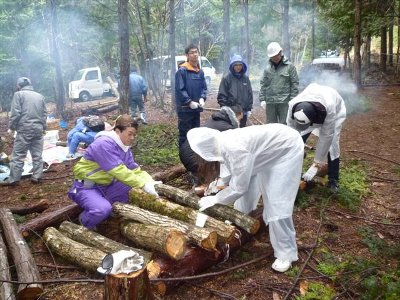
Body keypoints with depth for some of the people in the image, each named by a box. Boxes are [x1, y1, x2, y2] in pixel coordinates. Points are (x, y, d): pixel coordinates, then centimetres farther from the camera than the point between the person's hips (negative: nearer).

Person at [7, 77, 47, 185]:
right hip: (38, 129, 5)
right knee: (37, 155, 9)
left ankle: (13, 179, 3)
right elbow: (45, 114, 15)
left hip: (24, 129, -4)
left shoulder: (18, 94, -1)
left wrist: (11, 127, 2)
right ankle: (36, 177, 10)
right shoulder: (40, 96, 15)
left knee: (18, 155, 1)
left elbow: (15, 113, -8)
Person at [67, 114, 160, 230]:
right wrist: (143, 185, -31)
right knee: (103, 209, -34)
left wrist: (149, 182, -18)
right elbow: (119, 171, -31)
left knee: (137, 190, -4)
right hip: (86, 187, -8)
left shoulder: (125, 147, 4)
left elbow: (134, 169, -1)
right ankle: (84, 222, -1)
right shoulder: (104, 144, -25)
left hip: (106, 186, 8)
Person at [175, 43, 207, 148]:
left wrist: (202, 98, -5)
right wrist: (189, 102, -18)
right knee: (185, 135, -1)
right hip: (185, 109, -7)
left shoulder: (200, 71, 10)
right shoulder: (182, 70, -11)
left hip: (196, 108, 7)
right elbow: (180, 89, -15)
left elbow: (204, 87, 13)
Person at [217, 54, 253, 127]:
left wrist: (249, 109, 9)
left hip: (243, 112, 4)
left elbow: (250, 94, 13)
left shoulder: (246, 78, 8)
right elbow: (221, 96, -5)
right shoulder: (226, 78, -4)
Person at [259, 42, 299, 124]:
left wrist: (293, 99, -6)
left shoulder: (289, 66, 2)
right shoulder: (267, 68, 11)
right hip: (270, 102, 3)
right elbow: (263, 84, 11)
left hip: (284, 101, -3)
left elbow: (294, 83, 0)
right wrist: (262, 99, 2)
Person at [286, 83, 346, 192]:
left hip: (336, 109, -3)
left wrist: (316, 165, -36)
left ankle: (333, 180, -1)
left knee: (331, 143, -17)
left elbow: (326, 136, -39)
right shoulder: (293, 105, -39)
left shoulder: (329, 109, -47)